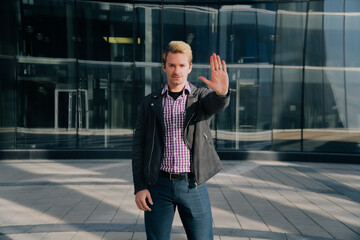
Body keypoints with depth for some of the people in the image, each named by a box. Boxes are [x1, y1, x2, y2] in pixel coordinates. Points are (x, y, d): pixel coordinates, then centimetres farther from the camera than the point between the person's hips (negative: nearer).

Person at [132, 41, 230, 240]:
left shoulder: (202, 96, 4)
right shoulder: (150, 103, 6)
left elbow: (218, 104, -20)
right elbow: (138, 146, 4)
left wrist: (222, 91, -45)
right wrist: (139, 187, -3)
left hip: (193, 185, 0)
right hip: (158, 185, 1)